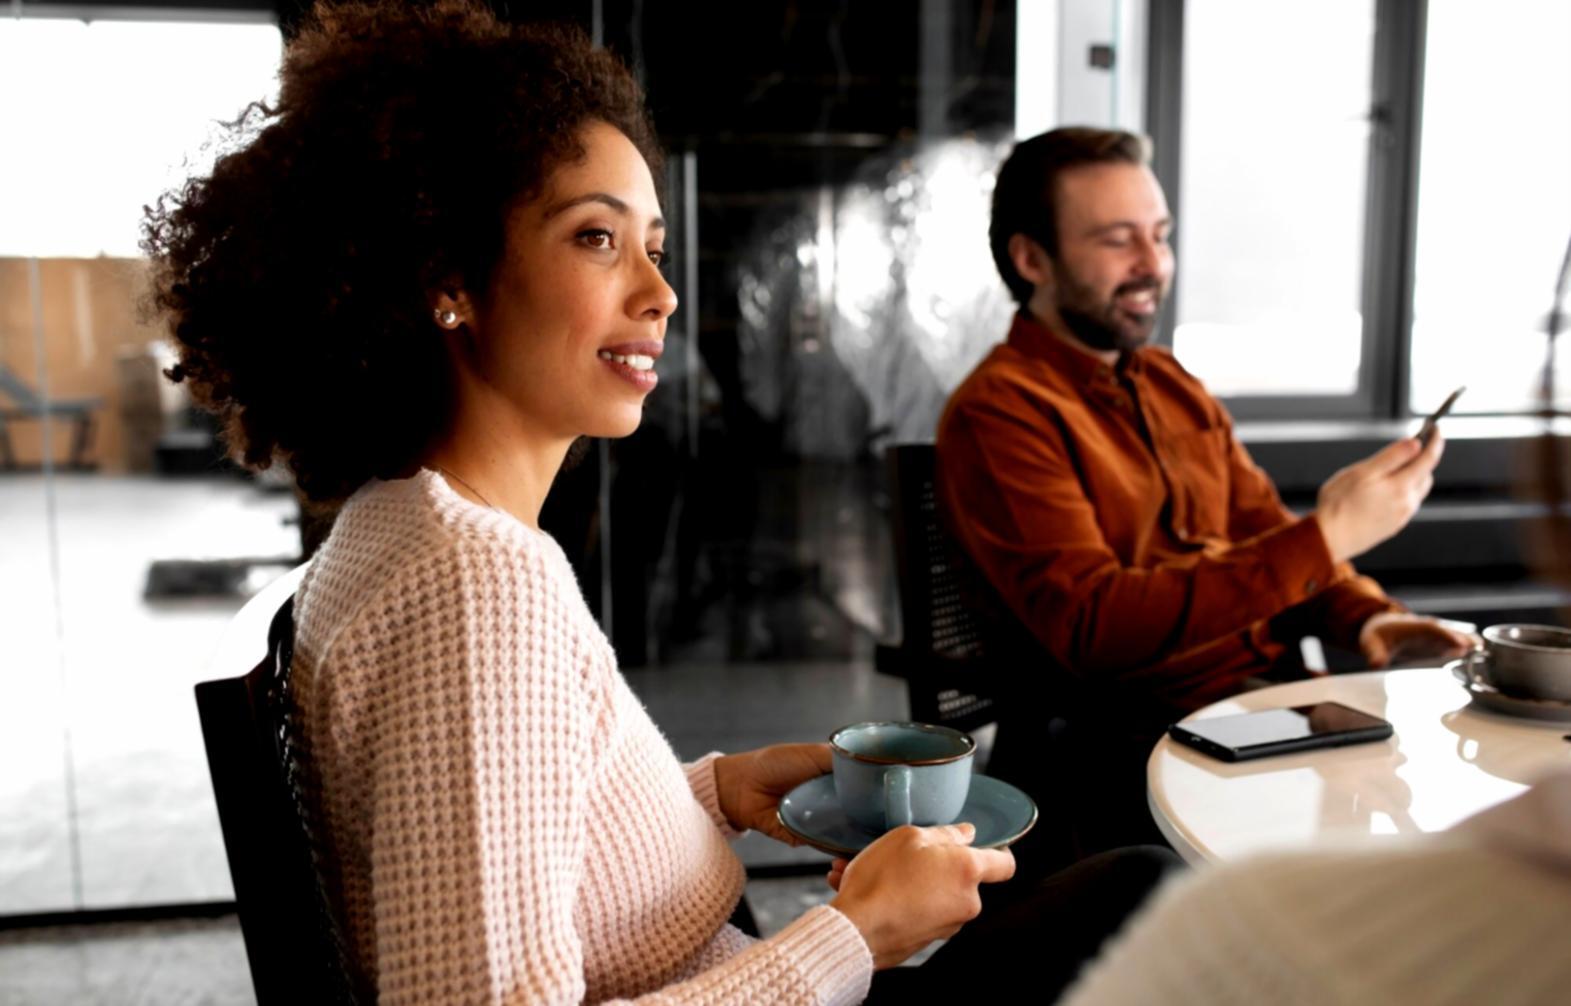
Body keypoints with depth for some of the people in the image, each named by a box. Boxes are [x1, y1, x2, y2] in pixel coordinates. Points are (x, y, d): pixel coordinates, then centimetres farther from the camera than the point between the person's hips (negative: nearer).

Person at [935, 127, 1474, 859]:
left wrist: (1366, 616, -3)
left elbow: (1264, 536, 19)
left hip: (1271, 692, 8)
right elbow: (1093, 624, -21)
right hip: (1133, 739, -7)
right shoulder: (997, 413, -10)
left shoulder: (1173, 386, 17)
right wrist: (1325, 537, -22)